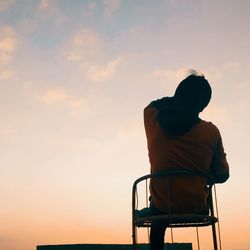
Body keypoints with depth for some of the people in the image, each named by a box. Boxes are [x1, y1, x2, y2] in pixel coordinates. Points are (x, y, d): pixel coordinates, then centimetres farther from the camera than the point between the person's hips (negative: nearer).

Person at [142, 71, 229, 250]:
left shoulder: (153, 121, -11)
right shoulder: (211, 132, -13)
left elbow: (154, 105, 15)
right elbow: (222, 175, -2)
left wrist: (181, 97, 5)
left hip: (163, 207, 0)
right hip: (197, 208, 0)